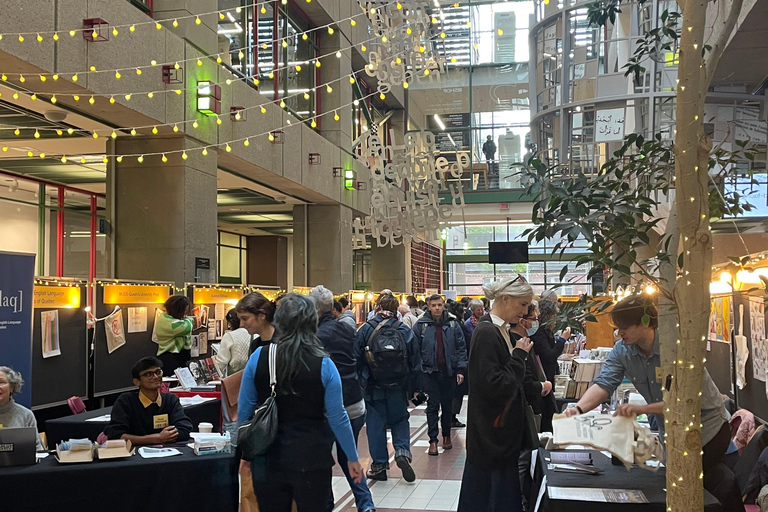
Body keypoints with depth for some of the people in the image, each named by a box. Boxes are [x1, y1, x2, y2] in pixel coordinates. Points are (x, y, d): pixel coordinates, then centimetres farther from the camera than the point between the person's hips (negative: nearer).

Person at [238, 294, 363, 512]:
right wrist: (353, 459, 5)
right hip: (311, 459, -2)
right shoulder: (323, 365, -11)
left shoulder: (259, 357, -6)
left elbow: (244, 410, 0)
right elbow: (337, 417, -7)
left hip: (267, 458, 2)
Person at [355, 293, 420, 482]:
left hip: (373, 387, -1)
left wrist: (359, 382, 6)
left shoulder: (365, 329, -6)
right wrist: (413, 388, 10)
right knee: (400, 420, 15)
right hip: (398, 388, 1)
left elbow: (356, 359, -4)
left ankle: (379, 465, 13)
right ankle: (402, 452, -7)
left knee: (376, 424, 8)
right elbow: (415, 362, 2)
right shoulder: (405, 331, -2)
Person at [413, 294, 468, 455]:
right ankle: (433, 440, 6)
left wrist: (461, 369, -3)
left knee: (448, 405, 13)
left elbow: (461, 347, 2)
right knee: (432, 406, 0)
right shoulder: (421, 325, -3)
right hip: (429, 371, -2)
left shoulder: (453, 324, 1)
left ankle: (446, 435, 29)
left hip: (449, 371, 2)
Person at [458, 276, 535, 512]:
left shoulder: (501, 331, 9)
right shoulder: (486, 333, -20)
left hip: (504, 429, 9)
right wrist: (519, 356, -18)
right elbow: (493, 386, -25)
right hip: (492, 435, -9)